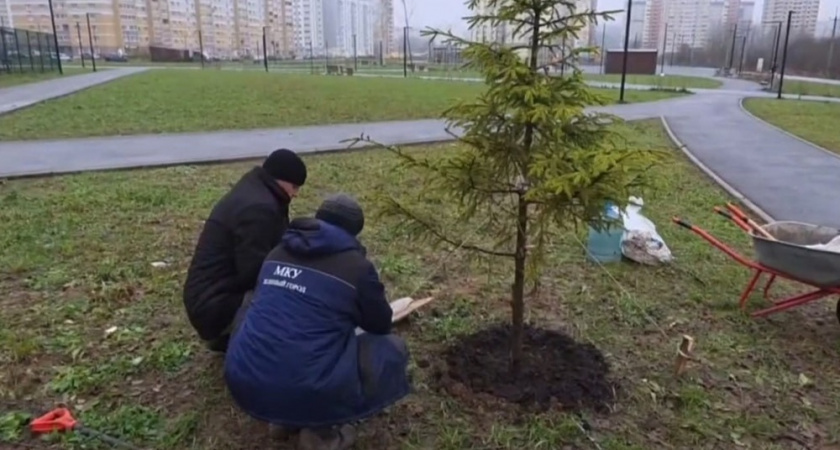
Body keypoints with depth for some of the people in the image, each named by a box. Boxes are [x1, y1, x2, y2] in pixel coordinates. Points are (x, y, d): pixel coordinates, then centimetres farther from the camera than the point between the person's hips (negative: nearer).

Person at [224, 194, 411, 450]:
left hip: (243, 384, 6)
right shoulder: (357, 266, -5)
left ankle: (286, 417, 19)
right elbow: (381, 325, 11)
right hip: (305, 394, -6)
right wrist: (351, 316, 35)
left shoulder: (277, 253, 12)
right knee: (392, 349, 10)